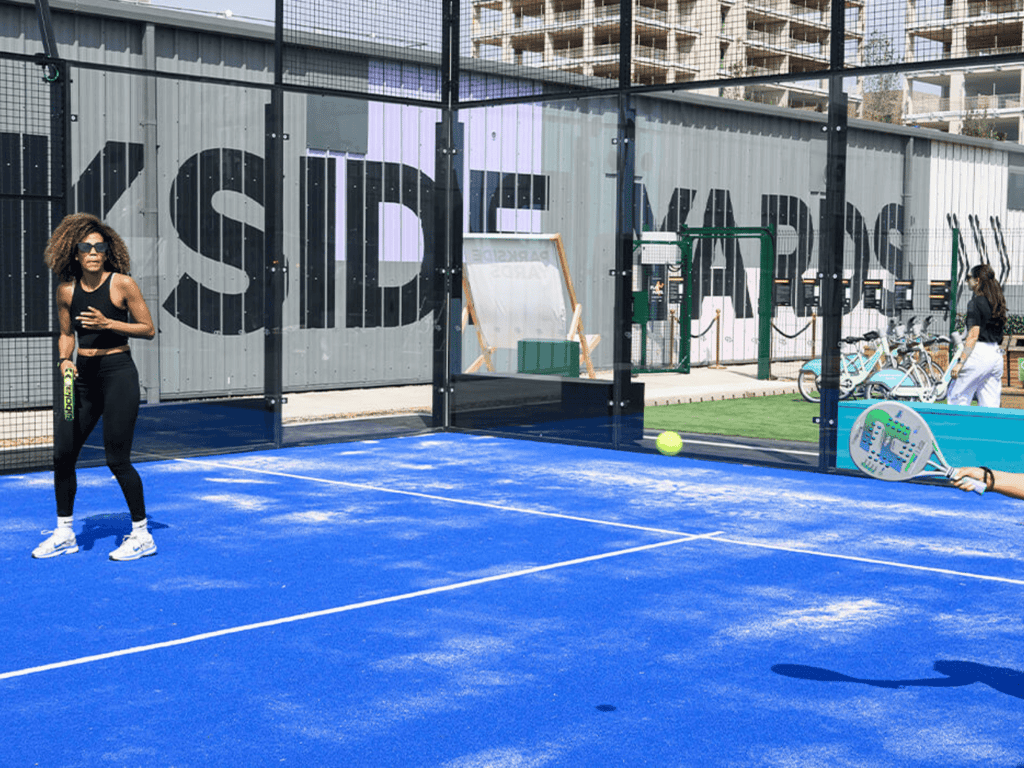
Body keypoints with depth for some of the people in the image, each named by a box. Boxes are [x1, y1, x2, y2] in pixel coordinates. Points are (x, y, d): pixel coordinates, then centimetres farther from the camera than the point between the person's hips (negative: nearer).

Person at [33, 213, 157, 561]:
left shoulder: (122, 284, -8)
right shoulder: (67, 291, 4)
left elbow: (148, 329, -5)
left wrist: (109, 323, -17)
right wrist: (65, 359, -2)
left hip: (118, 373, -5)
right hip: (83, 376, 5)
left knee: (117, 459, -6)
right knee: (63, 454, 4)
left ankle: (142, 535, 8)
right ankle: (64, 533, 20)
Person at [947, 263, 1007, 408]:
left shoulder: (976, 303, -11)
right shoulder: (997, 302, 14)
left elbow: (973, 335, -17)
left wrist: (961, 363, -17)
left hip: (980, 352, -8)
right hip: (997, 354, 8)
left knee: (956, 397, 0)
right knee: (990, 405, 8)